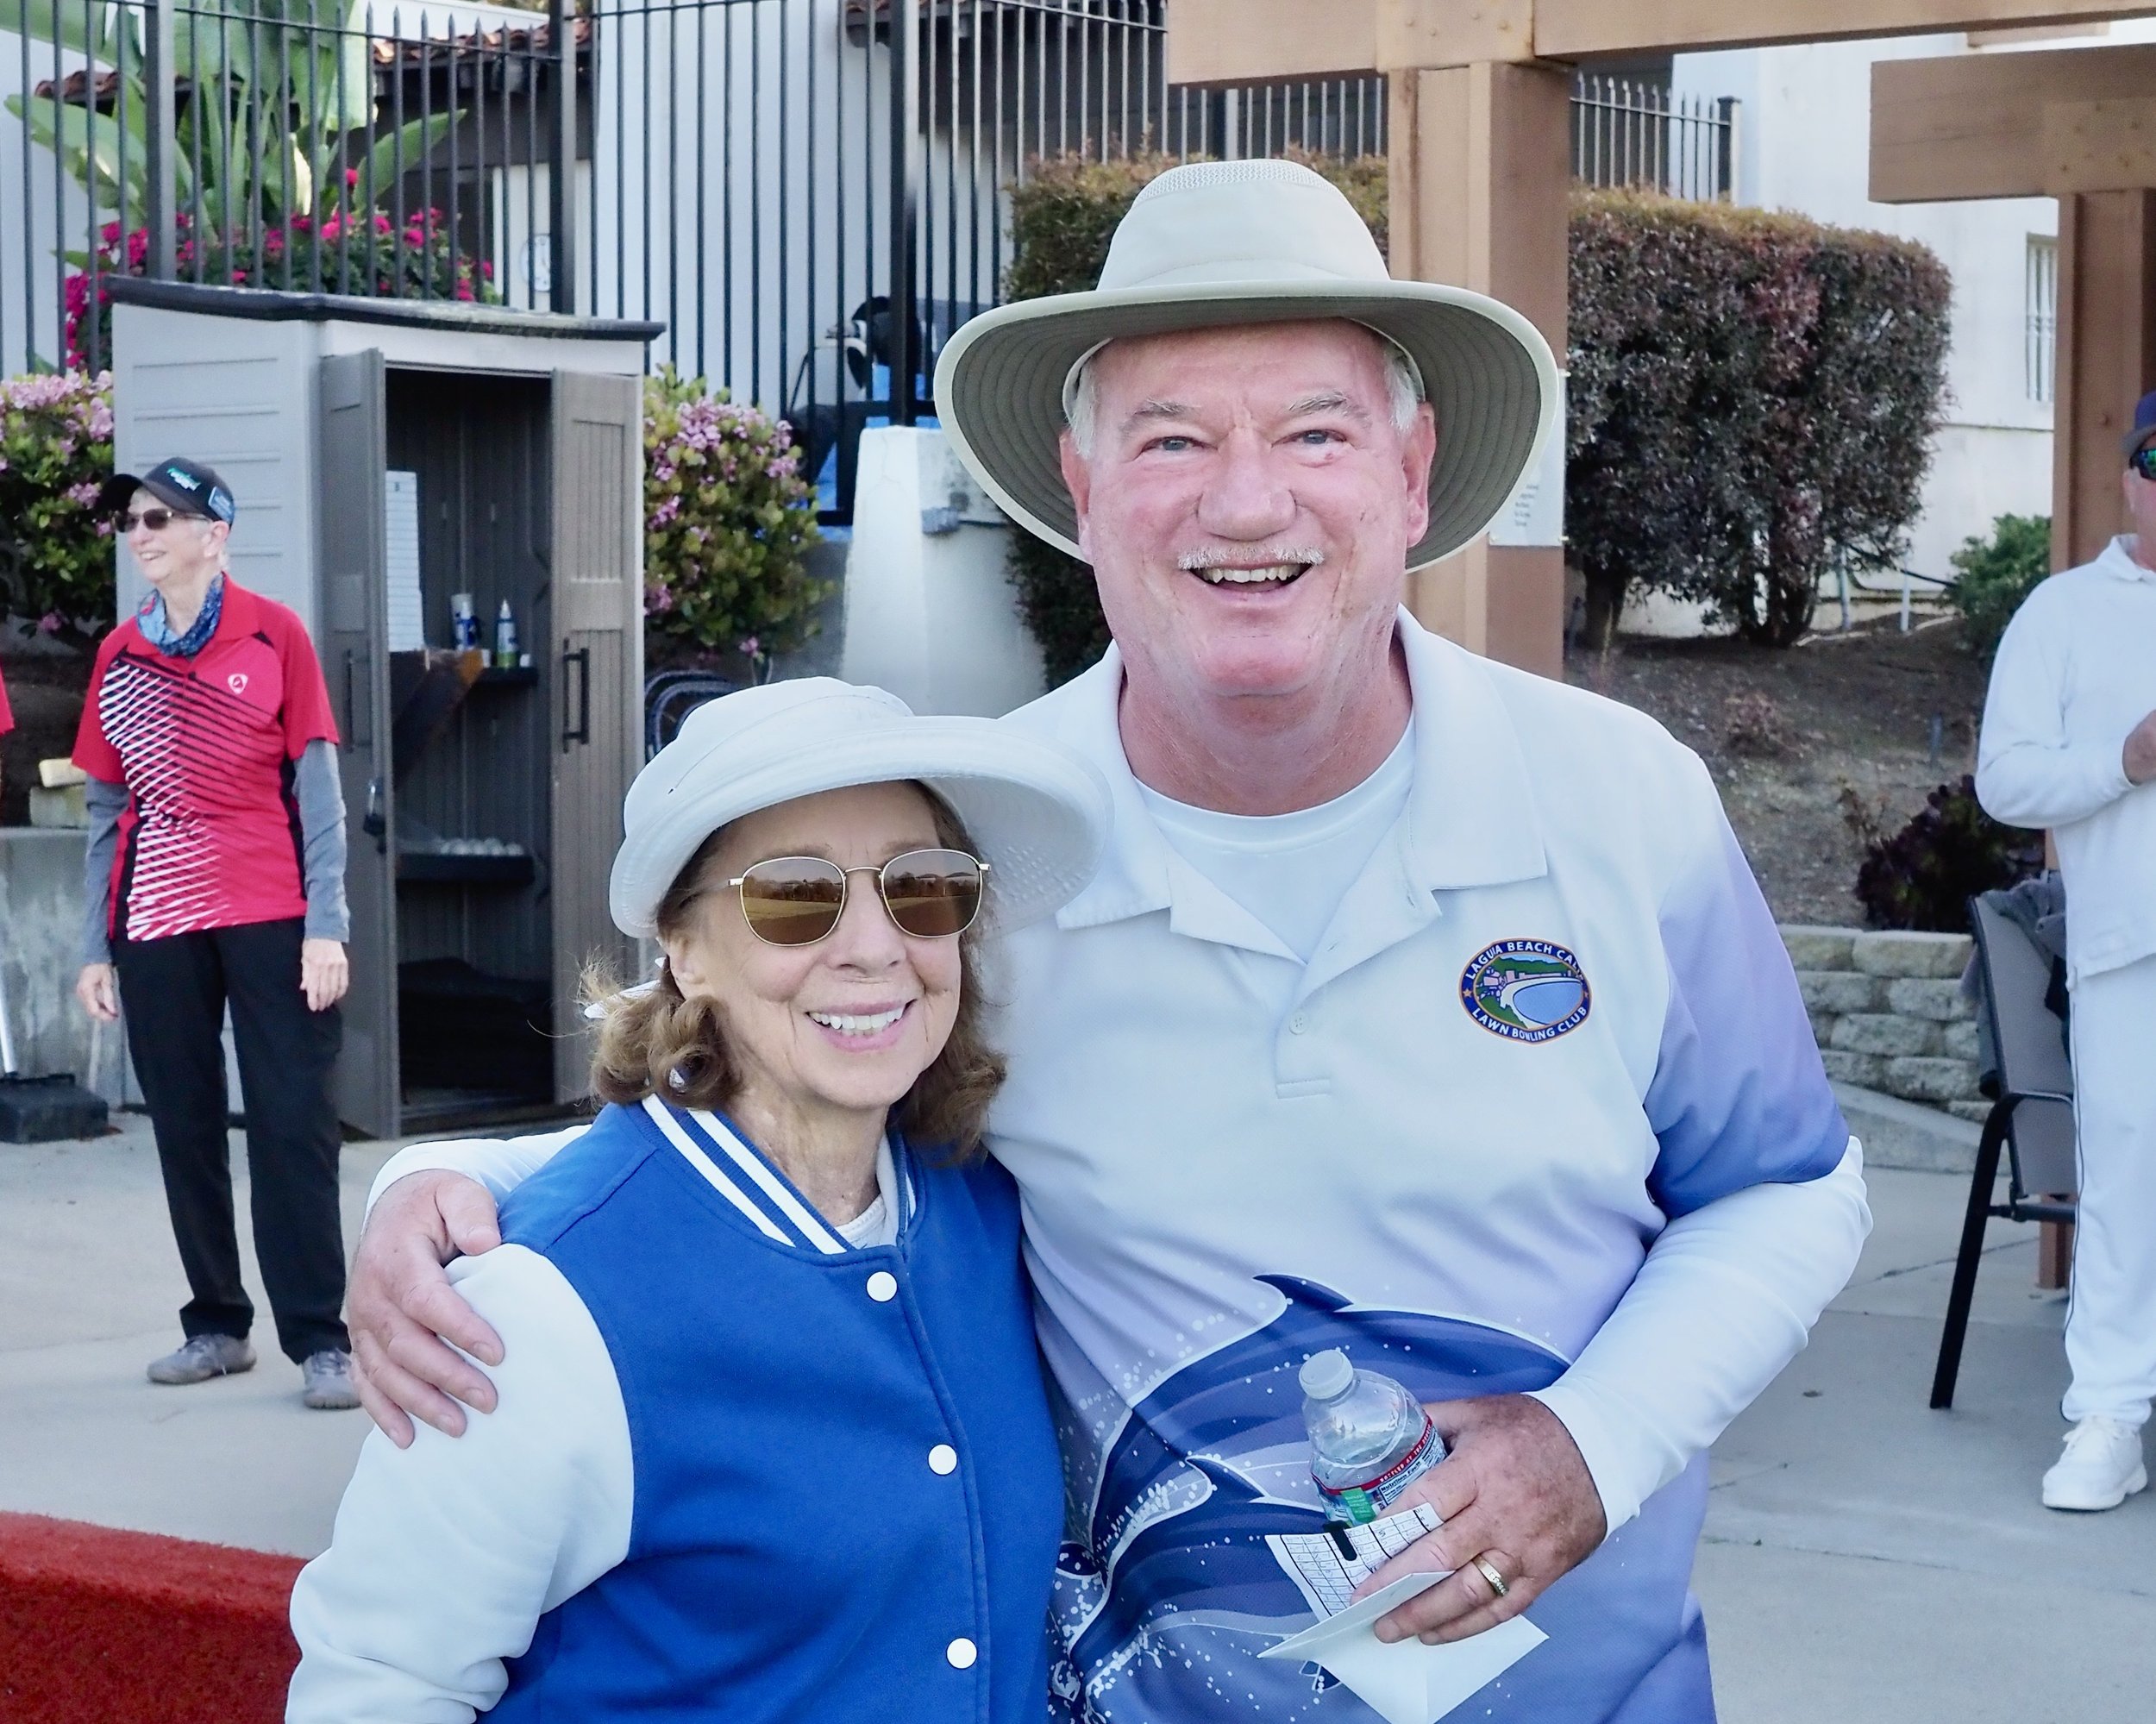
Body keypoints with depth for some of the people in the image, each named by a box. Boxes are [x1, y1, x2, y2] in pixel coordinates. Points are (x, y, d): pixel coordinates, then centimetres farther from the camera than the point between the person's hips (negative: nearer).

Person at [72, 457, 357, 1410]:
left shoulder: (274, 636, -1)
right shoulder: (118, 656, 10)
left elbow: (316, 788, -2)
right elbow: (106, 809, 12)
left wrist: (326, 928, -9)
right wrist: (95, 947, 7)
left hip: (271, 919, -4)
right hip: (158, 924, 4)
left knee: (293, 1125, -4)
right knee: (184, 1127, 7)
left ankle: (319, 1338, -2)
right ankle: (217, 1324, 18)